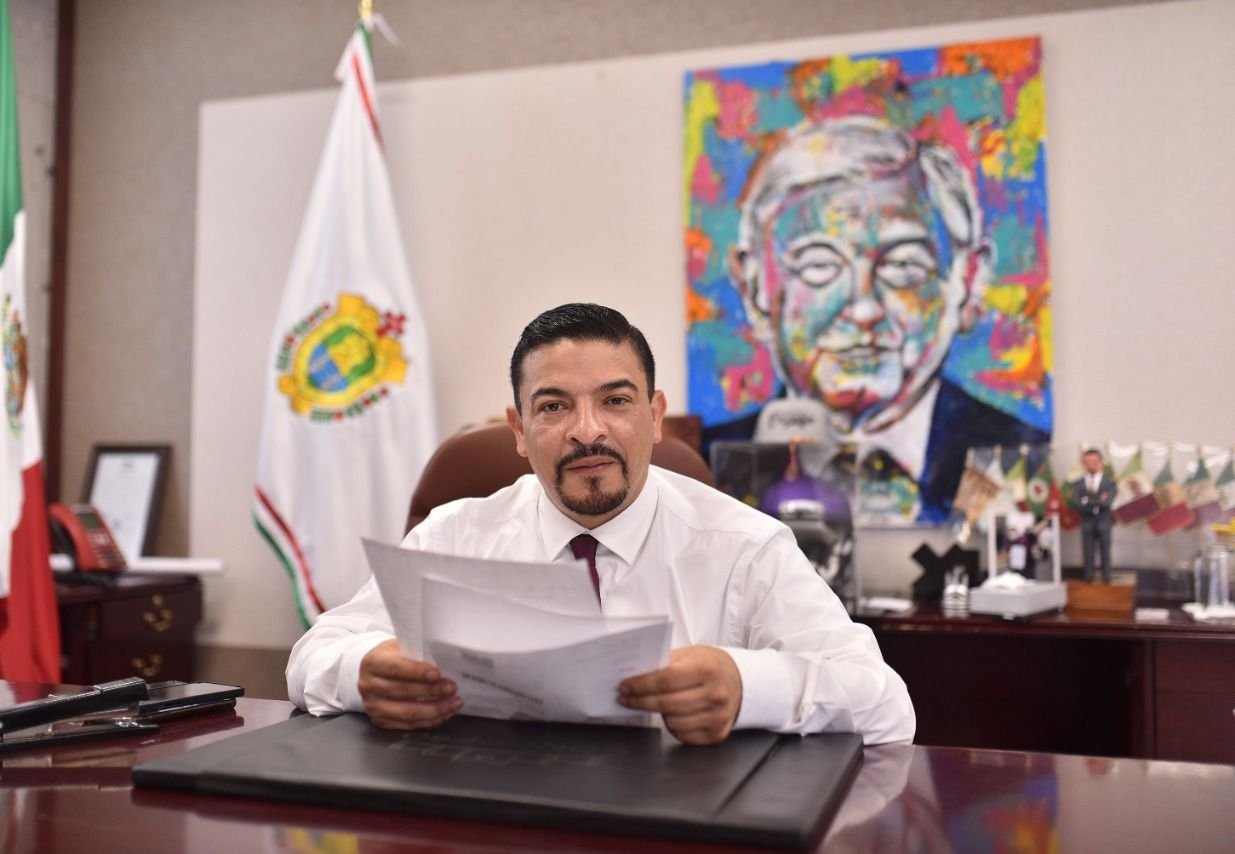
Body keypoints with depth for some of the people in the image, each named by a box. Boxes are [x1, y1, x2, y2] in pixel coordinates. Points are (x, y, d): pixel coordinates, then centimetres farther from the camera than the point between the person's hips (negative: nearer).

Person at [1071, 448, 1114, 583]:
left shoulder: (1109, 483, 1)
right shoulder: (1078, 484, 3)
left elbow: (1107, 502, -14)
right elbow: (1077, 504, -11)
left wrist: (1088, 501, -12)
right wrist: (1098, 501, -16)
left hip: (1104, 523, -1)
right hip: (1087, 524, 1)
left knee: (1105, 553, 5)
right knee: (1088, 554, 4)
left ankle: (1106, 578, 10)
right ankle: (1088, 577, 9)